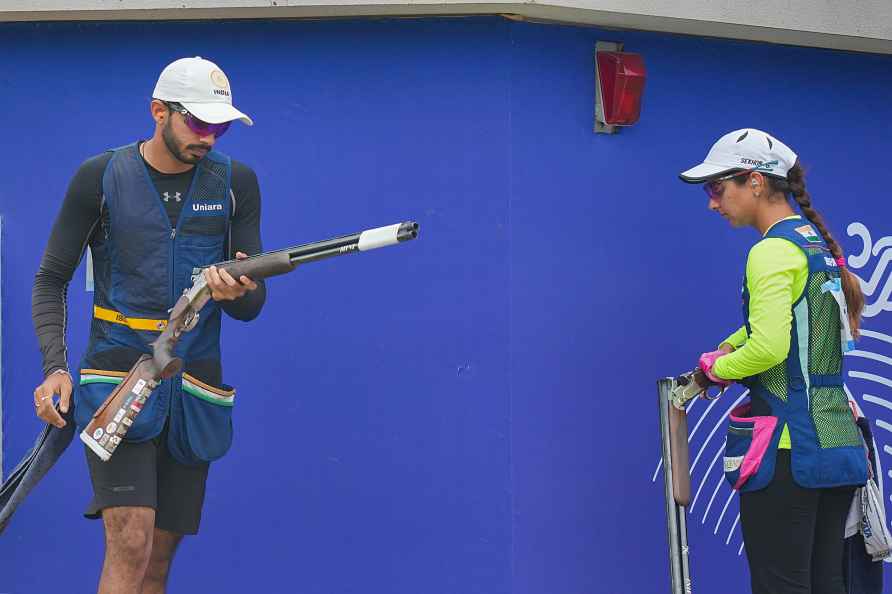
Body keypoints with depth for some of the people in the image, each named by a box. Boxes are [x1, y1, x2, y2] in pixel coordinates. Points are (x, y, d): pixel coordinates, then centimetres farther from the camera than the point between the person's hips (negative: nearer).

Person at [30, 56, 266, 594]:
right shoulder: (101, 177, -1)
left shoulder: (236, 183, 5)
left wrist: (237, 292, -19)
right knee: (130, 548, -17)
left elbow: (252, 307, 6)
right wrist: (56, 368, -10)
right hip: (116, 382, -3)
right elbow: (51, 280, 5)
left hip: (193, 394, 3)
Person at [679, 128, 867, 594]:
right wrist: (727, 349, 13)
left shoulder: (774, 251, -12)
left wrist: (717, 367, -5)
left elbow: (769, 347, -22)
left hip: (785, 449, -9)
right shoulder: (821, 245, 16)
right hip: (837, 445, 9)